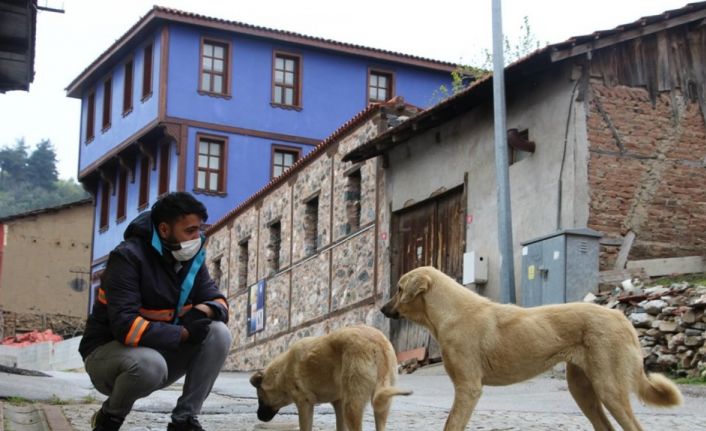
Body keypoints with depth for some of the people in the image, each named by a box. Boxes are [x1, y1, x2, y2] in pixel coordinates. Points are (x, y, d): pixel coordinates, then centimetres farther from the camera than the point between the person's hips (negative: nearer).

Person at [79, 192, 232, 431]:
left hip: (160, 349, 7)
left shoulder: (191, 260, -1)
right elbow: (125, 326, -31)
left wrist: (202, 310, -23)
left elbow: (219, 302, 2)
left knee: (219, 333, -14)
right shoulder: (128, 257, -22)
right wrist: (184, 333, -27)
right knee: (149, 364, -39)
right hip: (107, 352, -6)